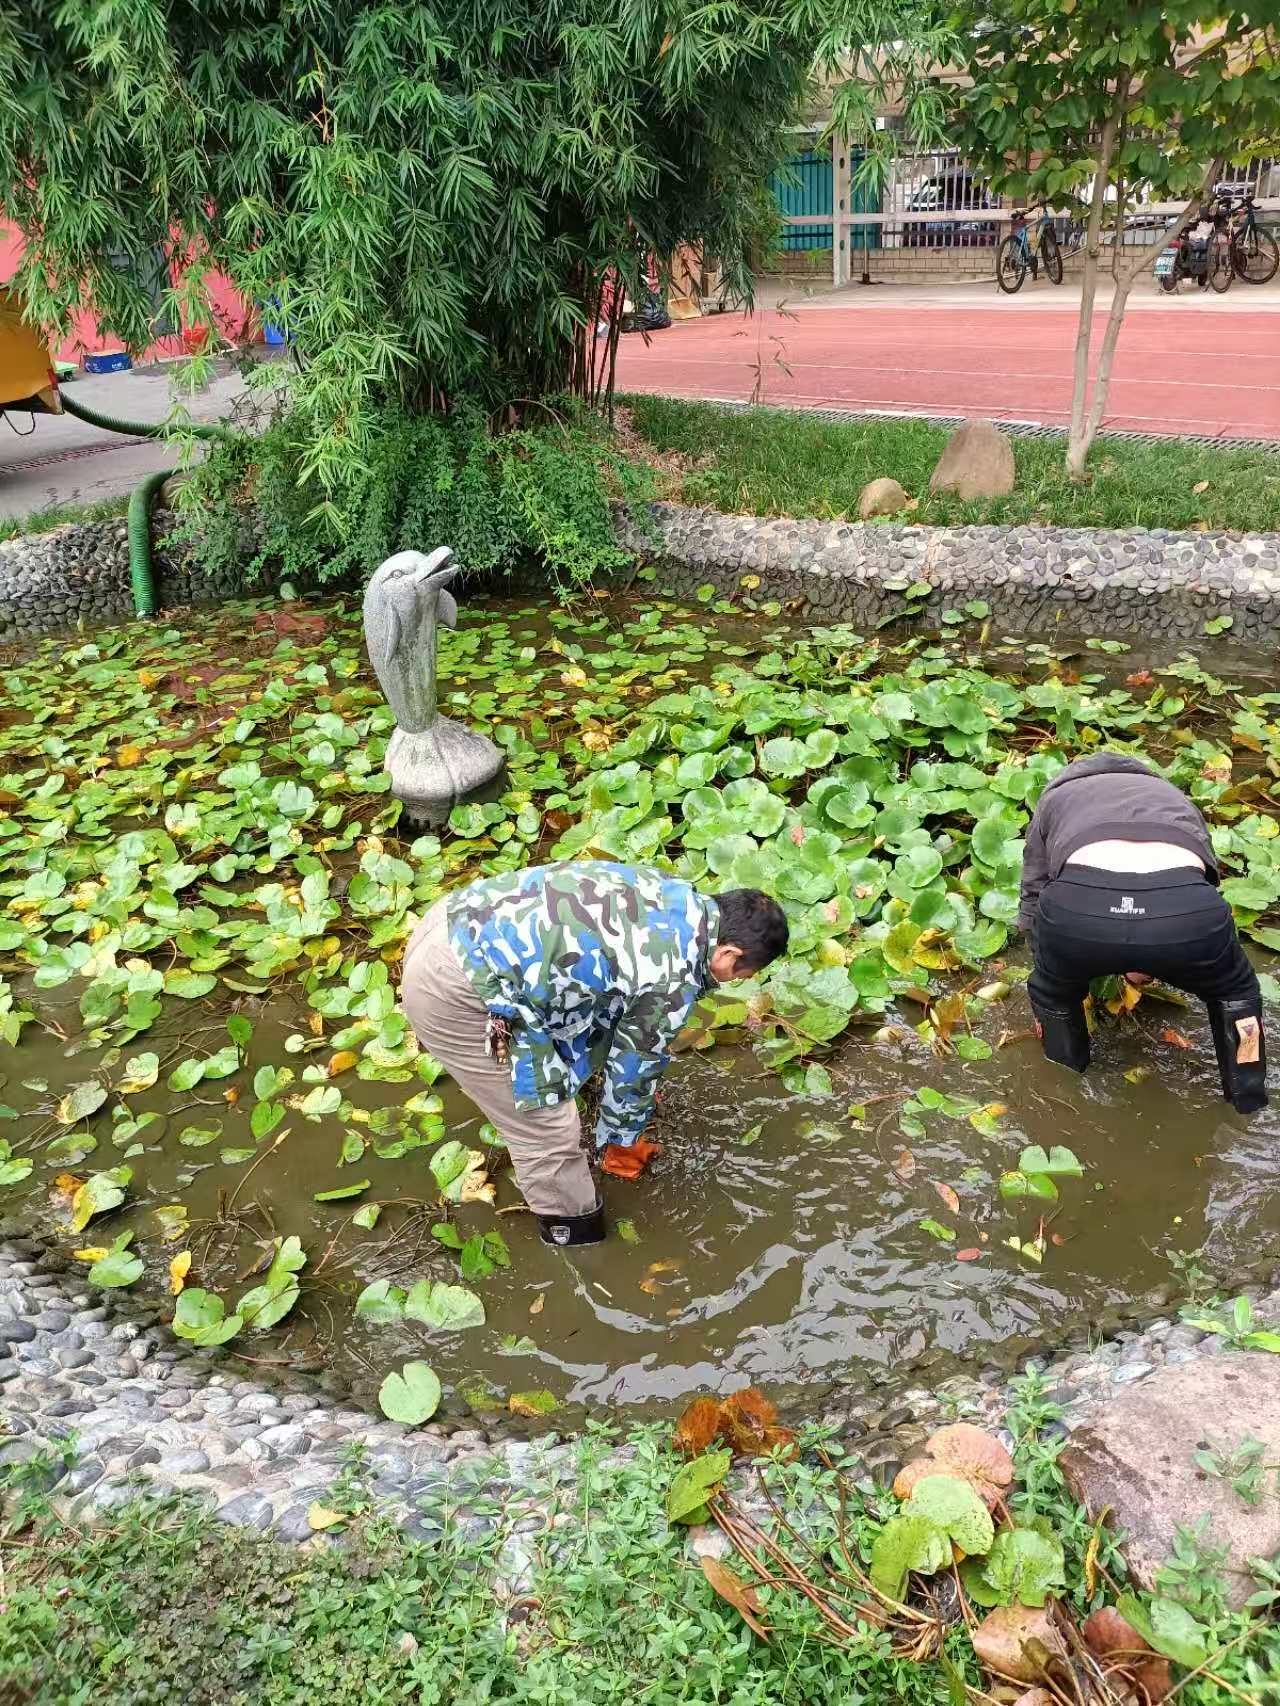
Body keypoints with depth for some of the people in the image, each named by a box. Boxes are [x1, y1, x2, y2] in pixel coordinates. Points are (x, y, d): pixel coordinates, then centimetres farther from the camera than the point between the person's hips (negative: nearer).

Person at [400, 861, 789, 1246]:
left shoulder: (674, 895, 10)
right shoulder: (672, 982, -15)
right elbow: (633, 1067, 1)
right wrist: (620, 1141, 22)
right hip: (453, 994, -9)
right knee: (547, 1130, 7)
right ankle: (575, 1229, 29)